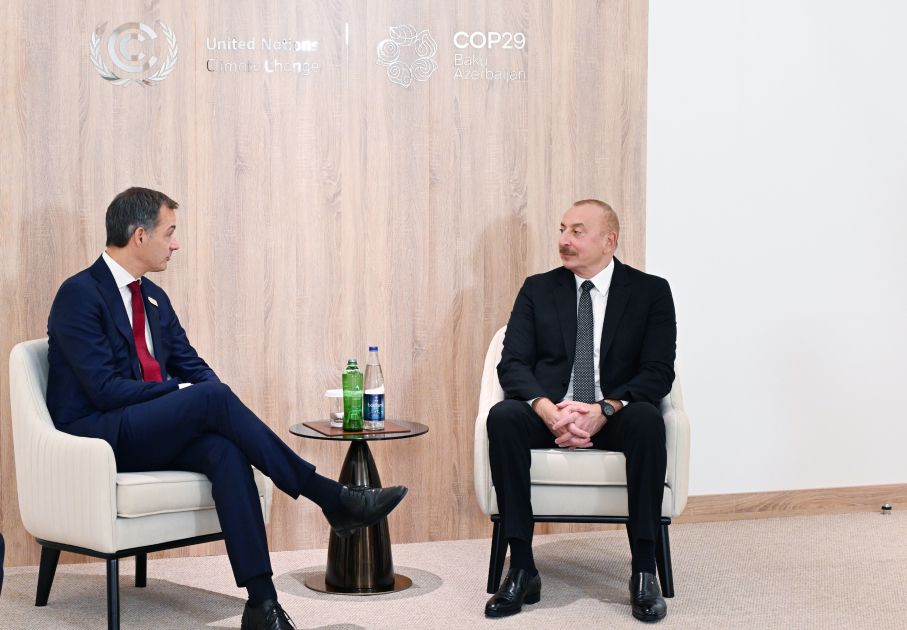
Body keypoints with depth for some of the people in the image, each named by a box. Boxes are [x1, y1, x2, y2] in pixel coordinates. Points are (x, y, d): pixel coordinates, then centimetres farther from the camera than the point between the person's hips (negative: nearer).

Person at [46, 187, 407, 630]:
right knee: (213, 398, -30)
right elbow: (104, 389, -18)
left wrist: (218, 408, -8)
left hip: (150, 434, 7)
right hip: (97, 435, -7)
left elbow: (191, 367, 14)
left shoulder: (154, 297, 15)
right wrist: (186, 394, -19)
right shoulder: (79, 294, -11)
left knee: (225, 449, -27)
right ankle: (332, 498, -24)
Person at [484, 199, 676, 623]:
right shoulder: (537, 290, 11)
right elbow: (512, 364, 0)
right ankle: (522, 570, -29)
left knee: (647, 420, -36)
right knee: (503, 417, -31)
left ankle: (644, 572, -29)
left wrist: (604, 410, -22)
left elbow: (658, 373, -5)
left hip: (614, 418, -1)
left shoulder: (650, 292, 6)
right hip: (549, 414, 2)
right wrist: (549, 410, -21)